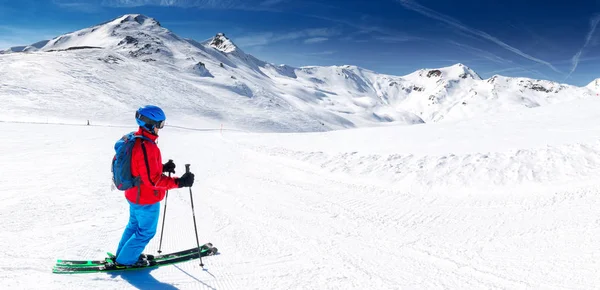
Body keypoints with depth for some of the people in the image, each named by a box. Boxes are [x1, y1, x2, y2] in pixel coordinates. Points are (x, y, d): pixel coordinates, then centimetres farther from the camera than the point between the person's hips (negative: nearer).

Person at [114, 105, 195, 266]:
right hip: (147, 199, -9)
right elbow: (153, 179, -31)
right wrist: (179, 182, -31)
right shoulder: (147, 147, -31)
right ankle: (126, 259, 28)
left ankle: (123, 254, 45)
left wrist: (163, 167, 7)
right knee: (146, 231, 12)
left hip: (134, 194, 9)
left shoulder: (134, 140, 1)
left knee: (134, 225, 29)